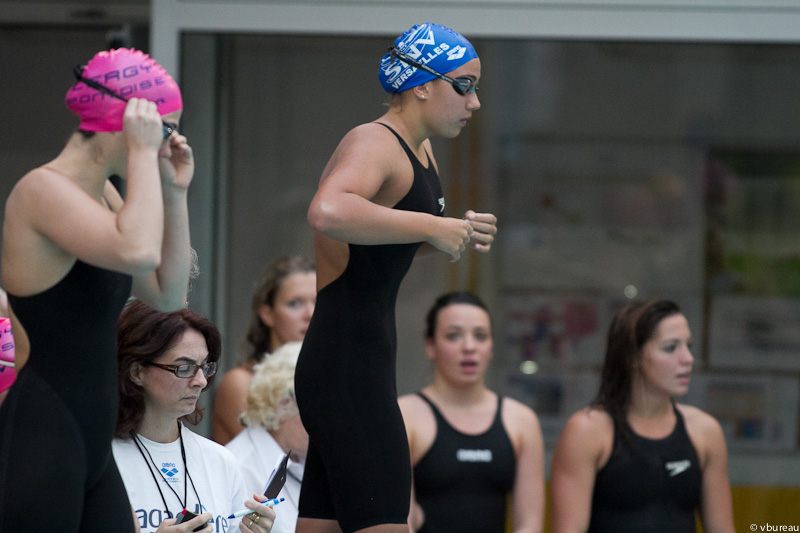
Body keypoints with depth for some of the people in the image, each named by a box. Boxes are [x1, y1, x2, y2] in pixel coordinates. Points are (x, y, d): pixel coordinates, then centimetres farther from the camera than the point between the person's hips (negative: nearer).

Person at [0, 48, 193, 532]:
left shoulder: (102, 195, 15)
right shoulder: (43, 190, -14)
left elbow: (169, 295, 17)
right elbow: (138, 251, -30)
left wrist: (174, 192, 10)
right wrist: (142, 153, -19)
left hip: (92, 446, 10)